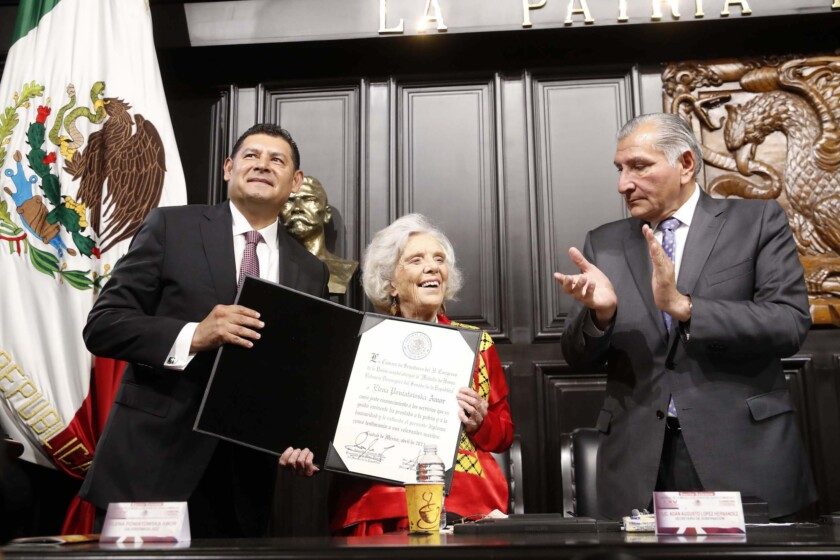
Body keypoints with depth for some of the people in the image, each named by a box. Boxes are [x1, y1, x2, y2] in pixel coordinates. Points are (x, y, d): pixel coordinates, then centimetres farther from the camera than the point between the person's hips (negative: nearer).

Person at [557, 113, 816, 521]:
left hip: (742, 448, -2)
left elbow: (791, 324, -11)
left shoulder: (758, 222, 1)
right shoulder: (604, 244, 8)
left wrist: (684, 306, -21)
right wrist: (601, 312, -15)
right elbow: (579, 358, 6)